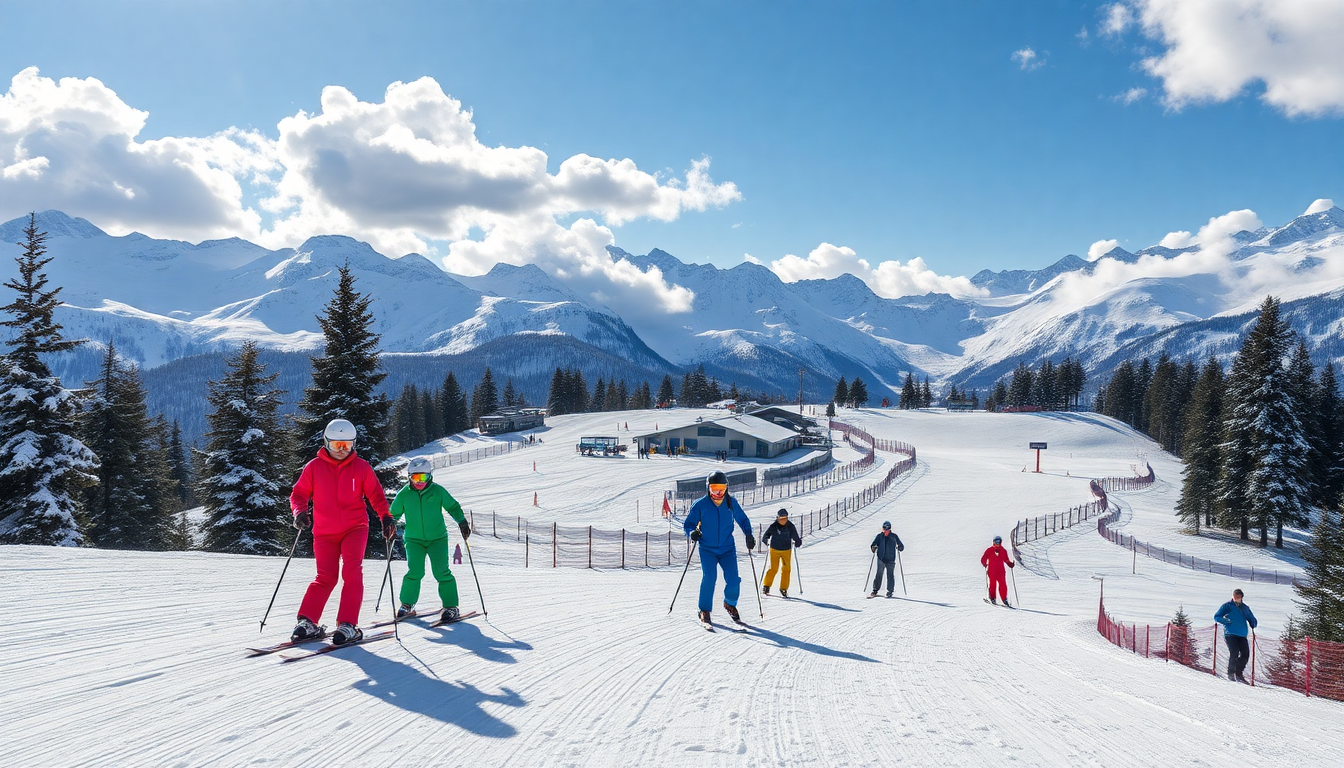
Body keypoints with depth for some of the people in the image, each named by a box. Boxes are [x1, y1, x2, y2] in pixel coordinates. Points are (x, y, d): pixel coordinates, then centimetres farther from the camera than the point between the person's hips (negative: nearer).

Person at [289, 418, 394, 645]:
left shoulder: (361, 467, 2)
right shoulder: (314, 467, 2)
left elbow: (375, 494, 5)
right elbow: (299, 493, 5)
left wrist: (386, 516, -9)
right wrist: (299, 511, -15)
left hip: (355, 528, 0)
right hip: (324, 532, 1)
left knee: (352, 573, -14)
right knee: (326, 577, -4)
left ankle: (348, 625, -14)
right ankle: (307, 621, 2)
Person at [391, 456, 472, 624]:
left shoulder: (438, 491, -3)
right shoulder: (404, 494, 0)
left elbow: (453, 507, 8)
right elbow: (394, 513, 13)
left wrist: (462, 521, -4)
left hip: (437, 538, -1)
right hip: (414, 539, 1)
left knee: (441, 572, -9)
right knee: (414, 571, -11)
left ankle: (451, 607, 1)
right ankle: (407, 604, 9)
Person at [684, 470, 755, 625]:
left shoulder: (731, 503, 2)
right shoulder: (700, 505, -6)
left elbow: (742, 520, 16)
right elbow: (688, 524, 0)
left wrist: (749, 535, 0)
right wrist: (692, 533, -22)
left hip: (727, 549, 2)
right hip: (707, 549, -2)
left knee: (733, 580, -9)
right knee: (709, 578, -20)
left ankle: (730, 605, 23)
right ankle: (704, 611, -1)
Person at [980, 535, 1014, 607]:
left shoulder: (1003, 551, 11)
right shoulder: (989, 551, 3)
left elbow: (1006, 560, 14)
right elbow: (983, 559, 3)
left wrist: (1011, 564, -3)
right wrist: (984, 564, -17)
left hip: (1001, 571, 2)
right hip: (992, 571, -2)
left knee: (1003, 585, -7)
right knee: (992, 585, -5)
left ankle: (1004, 599, -2)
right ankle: (992, 598, 9)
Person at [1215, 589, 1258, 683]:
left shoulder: (1245, 608, 18)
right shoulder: (1227, 606, 7)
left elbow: (1252, 620, 26)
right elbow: (1217, 617, 7)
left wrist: (1253, 625, 2)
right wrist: (1226, 621, -12)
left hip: (1242, 635, 4)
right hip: (1230, 634, -4)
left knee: (1245, 654, -5)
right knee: (1234, 653, -15)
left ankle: (1239, 674, 12)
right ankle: (1231, 673, -1)